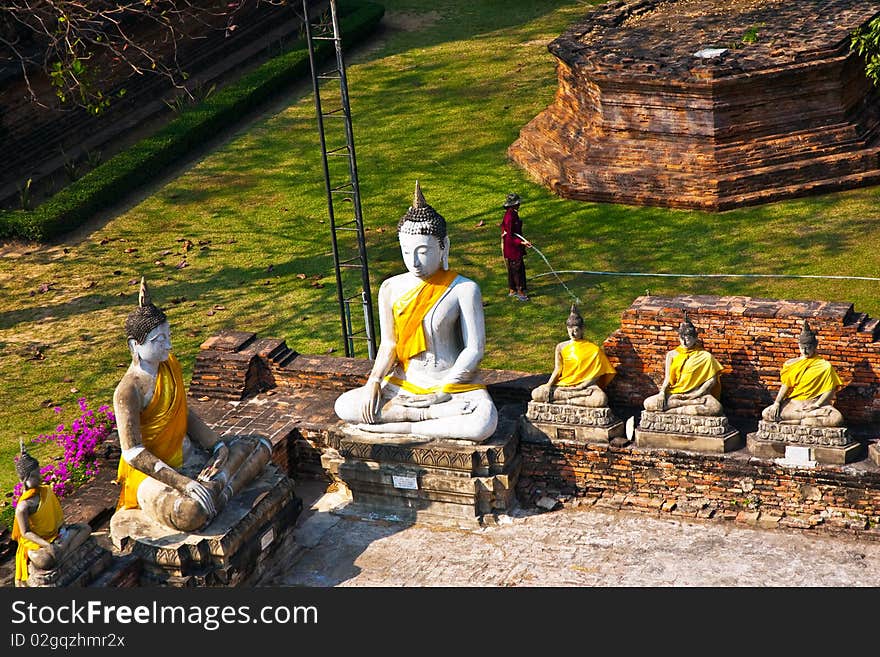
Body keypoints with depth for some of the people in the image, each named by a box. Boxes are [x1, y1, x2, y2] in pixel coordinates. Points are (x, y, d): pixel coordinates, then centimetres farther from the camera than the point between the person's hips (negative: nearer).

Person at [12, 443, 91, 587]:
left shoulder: (47, 491, 0)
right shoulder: (24, 505, -21)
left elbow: (57, 513, 11)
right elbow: (26, 533, -19)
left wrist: (63, 528, -8)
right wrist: (47, 545, -28)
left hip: (55, 534, 8)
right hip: (34, 541, -8)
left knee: (85, 528, -8)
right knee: (44, 562, -40)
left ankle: (60, 558, -21)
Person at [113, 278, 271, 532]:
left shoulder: (170, 365, 5)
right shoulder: (128, 391, -20)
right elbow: (133, 453, -24)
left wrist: (218, 446, -2)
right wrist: (183, 482, -30)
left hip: (183, 460, 9)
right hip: (149, 473, -9)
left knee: (261, 447, 4)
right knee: (191, 512, -42)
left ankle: (215, 485, -17)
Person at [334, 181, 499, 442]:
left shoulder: (464, 289, -7)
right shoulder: (391, 289, 3)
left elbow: (474, 349, -8)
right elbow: (388, 344, 7)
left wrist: (442, 391, -14)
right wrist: (374, 380, -11)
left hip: (455, 384, -4)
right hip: (404, 385, 4)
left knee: (484, 423, -36)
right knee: (344, 406, -18)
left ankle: (401, 426, -21)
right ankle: (434, 414, -19)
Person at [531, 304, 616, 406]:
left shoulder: (594, 349, 1)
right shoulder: (561, 347, 9)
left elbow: (596, 374, -3)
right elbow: (557, 370, 4)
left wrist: (581, 386, -16)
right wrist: (549, 385, -14)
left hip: (584, 385, -3)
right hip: (562, 384, 3)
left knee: (601, 399, -37)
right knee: (536, 394, -26)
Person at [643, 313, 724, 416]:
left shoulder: (704, 356, 6)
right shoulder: (672, 355, 14)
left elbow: (712, 380, -1)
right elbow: (667, 378, 12)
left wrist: (697, 393, -14)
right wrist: (662, 392, -8)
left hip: (697, 393, -3)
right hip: (674, 394, 3)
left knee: (716, 407, -36)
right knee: (648, 403, -27)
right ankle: (695, 403, -28)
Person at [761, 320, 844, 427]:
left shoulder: (824, 366, 2)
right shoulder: (791, 364, 12)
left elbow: (830, 390, -3)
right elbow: (785, 385, 8)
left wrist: (816, 405, -15)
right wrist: (777, 402, -7)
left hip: (814, 403, -2)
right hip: (792, 403, 2)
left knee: (837, 419, -34)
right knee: (766, 413, -23)